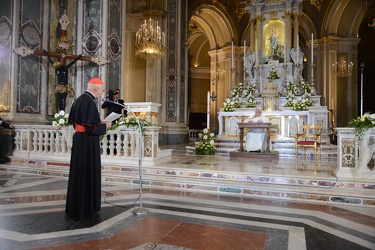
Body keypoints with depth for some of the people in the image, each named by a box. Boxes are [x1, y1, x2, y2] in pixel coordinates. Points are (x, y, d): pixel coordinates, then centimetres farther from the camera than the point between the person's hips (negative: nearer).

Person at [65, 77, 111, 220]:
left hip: (78, 140, 9)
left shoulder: (79, 100, 7)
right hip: (88, 143, -9)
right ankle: (86, 208, 17)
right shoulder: (90, 102, -20)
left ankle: (75, 207, 32)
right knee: (88, 174, 4)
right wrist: (105, 126, -5)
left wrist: (98, 122, 15)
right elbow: (91, 129, -24)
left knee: (78, 173, 18)